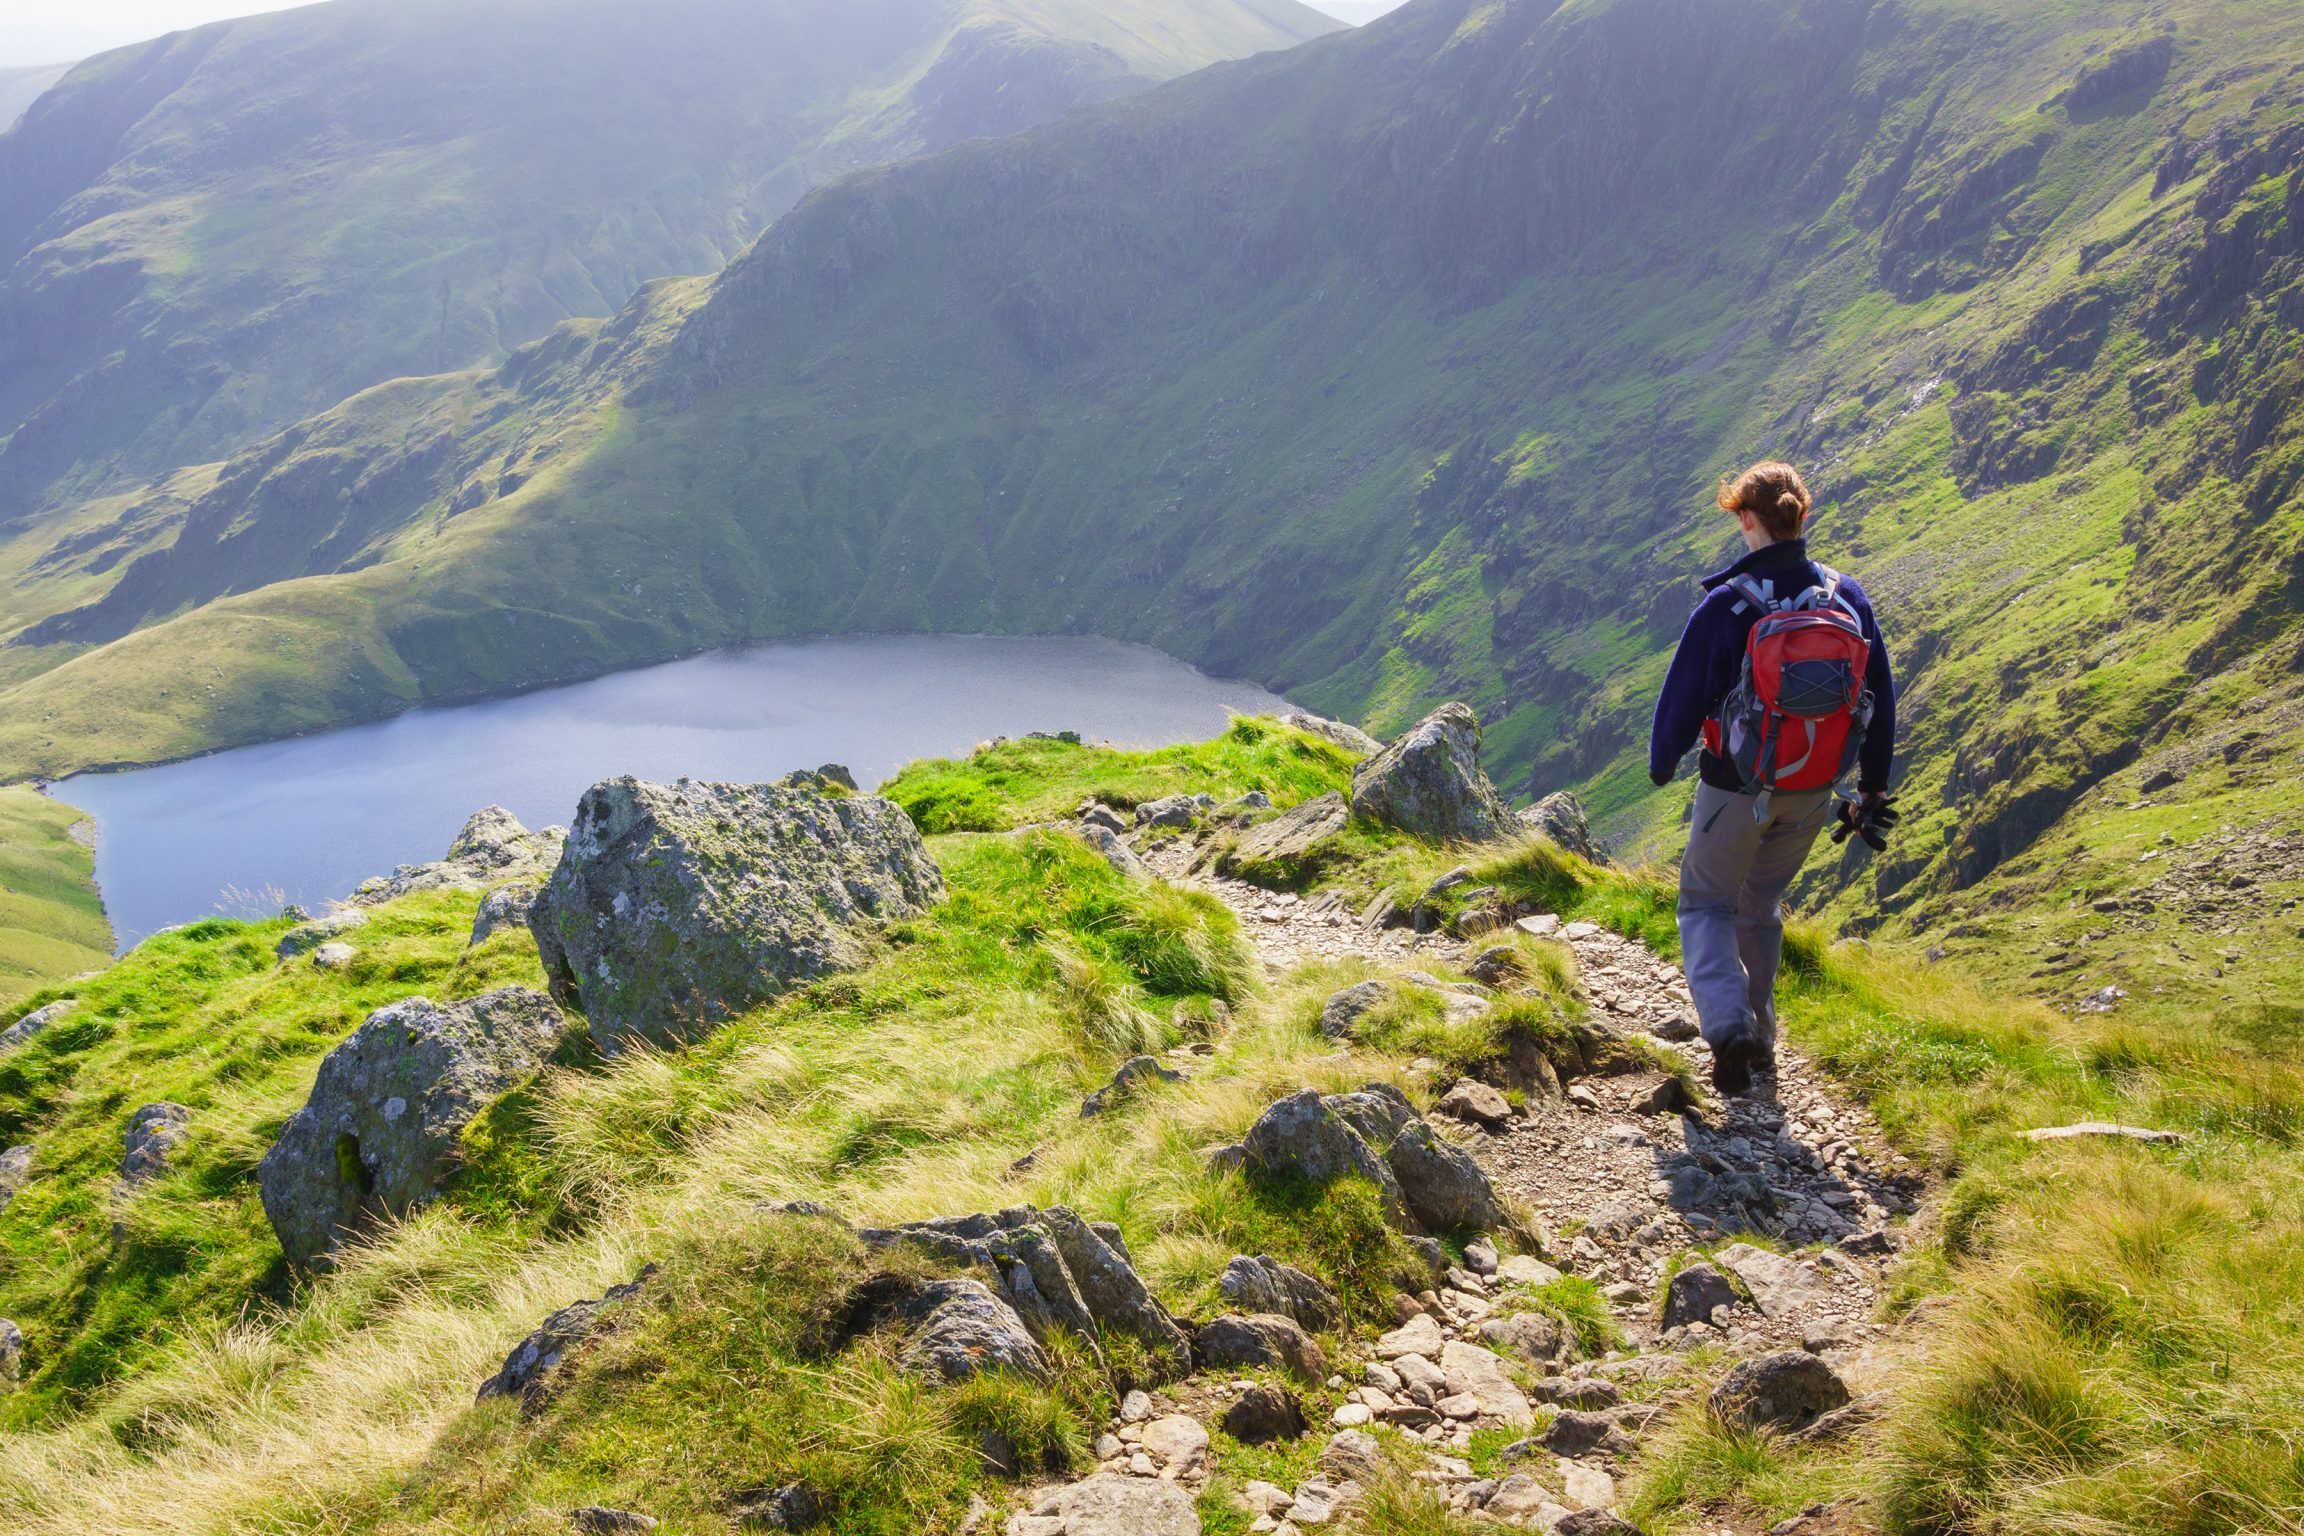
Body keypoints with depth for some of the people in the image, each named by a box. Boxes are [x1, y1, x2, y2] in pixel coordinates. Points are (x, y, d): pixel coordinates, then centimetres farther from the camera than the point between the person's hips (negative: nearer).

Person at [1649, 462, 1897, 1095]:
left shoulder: (1725, 605, -18)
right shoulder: (1848, 599, -4)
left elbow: (1682, 697, -10)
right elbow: (1881, 701, 4)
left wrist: (1661, 761, 10)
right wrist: (1873, 789, 16)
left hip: (1738, 786, -4)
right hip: (1815, 790, 5)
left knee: (1706, 901, 12)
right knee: (1762, 903, 23)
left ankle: (1728, 1028, -8)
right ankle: (1760, 1037, 30)